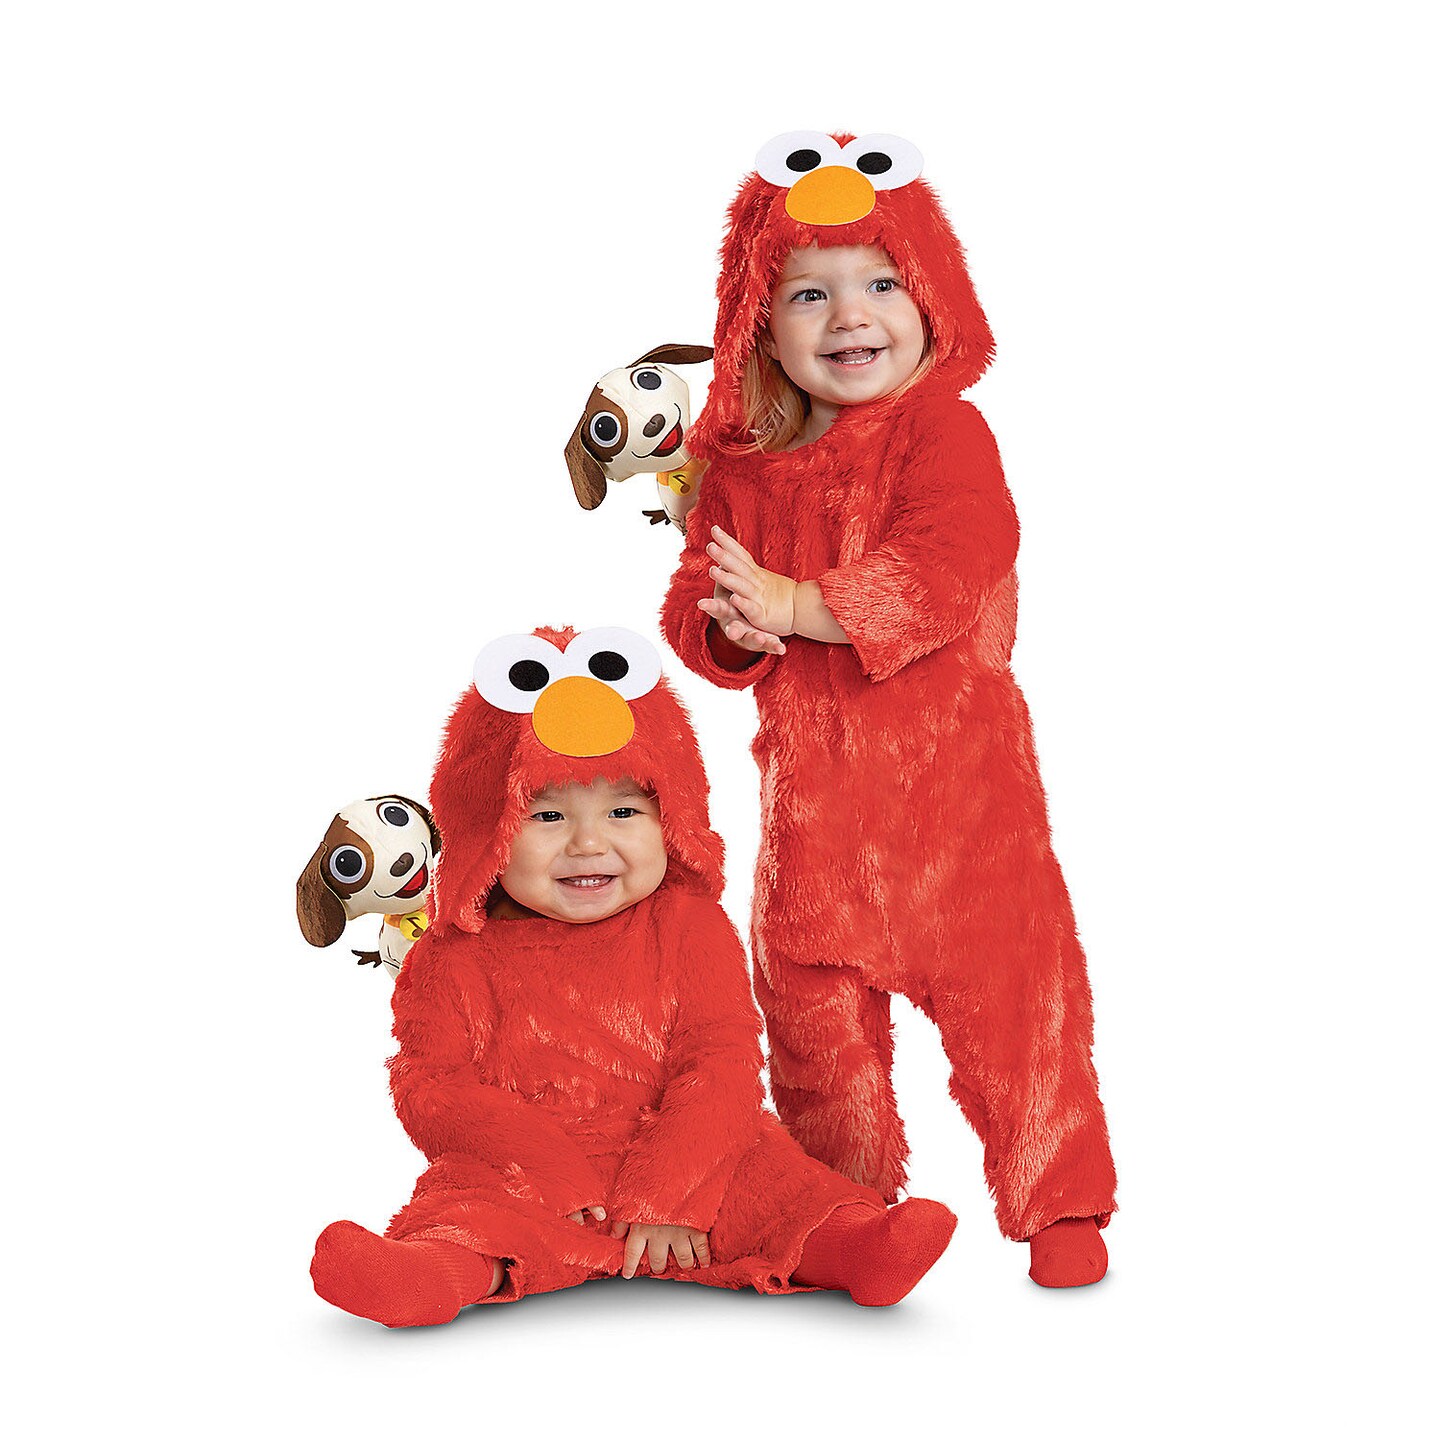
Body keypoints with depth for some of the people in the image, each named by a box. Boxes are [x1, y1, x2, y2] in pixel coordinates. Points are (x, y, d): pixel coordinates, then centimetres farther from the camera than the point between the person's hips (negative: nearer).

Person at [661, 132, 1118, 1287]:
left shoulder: (943, 432, -7)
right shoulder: (743, 467, 9)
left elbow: (949, 569, -22)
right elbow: (696, 609, 11)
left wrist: (795, 604, -23)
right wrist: (732, 627, -13)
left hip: (953, 768, -5)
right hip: (811, 781, 5)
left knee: (1004, 981, -2)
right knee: (809, 992, 12)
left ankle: (1060, 1202, 14)